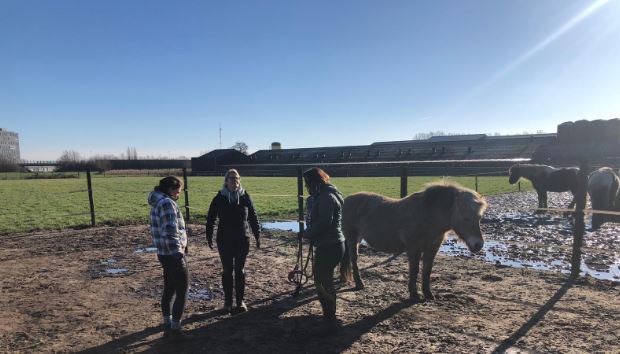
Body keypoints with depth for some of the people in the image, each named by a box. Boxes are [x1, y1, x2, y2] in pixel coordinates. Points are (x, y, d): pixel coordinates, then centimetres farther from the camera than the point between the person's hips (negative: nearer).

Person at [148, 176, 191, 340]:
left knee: (169, 290, 17)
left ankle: (167, 326, 27)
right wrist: (179, 255, -21)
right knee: (182, 292, 2)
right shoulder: (167, 203, -18)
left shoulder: (157, 203, 12)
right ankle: (175, 329, 9)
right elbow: (171, 232, -24)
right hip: (173, 254, -9)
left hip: (163, 254, 9)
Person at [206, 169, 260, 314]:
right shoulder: (219, 198, -4)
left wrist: (257, 235, 2)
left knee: (240, 270, 7)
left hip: (242, 240, 0)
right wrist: (209, 236, 0)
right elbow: (210, 219, 3)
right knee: (227, 270, 8)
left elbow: (253, 218, 4)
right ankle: (228, 301, 21)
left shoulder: (245, 197, -2)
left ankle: (240, 301, 19)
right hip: (224, 241, 0)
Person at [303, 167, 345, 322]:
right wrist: (311, 234, 1)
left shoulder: (327, 197, -18)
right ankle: (328, 313, 32)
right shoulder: (323, 196, 14)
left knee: (324, 281, 1)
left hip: (329, 247, -10)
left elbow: (324, 222, -25)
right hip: (326, 245, 10)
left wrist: (307, 233, -13)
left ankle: (330, 315, 16)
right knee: (320, 280, 19)